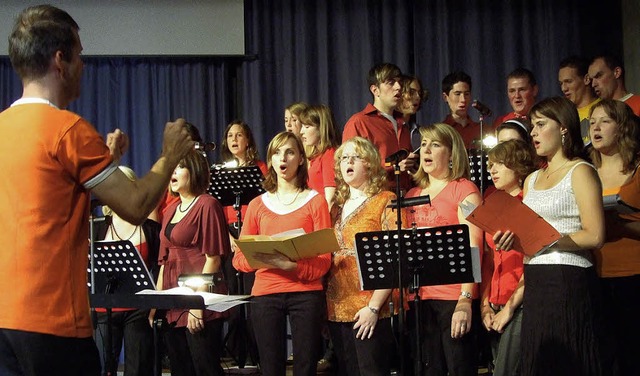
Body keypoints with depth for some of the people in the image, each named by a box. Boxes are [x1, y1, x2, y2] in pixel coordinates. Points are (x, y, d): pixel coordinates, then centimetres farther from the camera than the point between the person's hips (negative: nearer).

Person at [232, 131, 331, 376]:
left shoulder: (315, 201, 5)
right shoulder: (257, 205, 12)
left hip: (306, 294, -2)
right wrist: (259, 257, -15)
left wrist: (290, 264, -21)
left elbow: (324, 259, -3)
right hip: (265, 294, 2)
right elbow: (239, 258, 8)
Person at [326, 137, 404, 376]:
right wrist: (324, 302, 6)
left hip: (369, 310, -6)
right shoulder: (337, 206, 16)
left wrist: (374, 306, -17)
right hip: (338, 308, 6)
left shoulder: (385, 202, -2)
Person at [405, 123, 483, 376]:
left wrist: (466, 299, -17)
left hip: (455, 297, -6)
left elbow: (473, 247, -9)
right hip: (420, 297, 6)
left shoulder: (464, 189, -1)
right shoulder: (412, 195, 16)